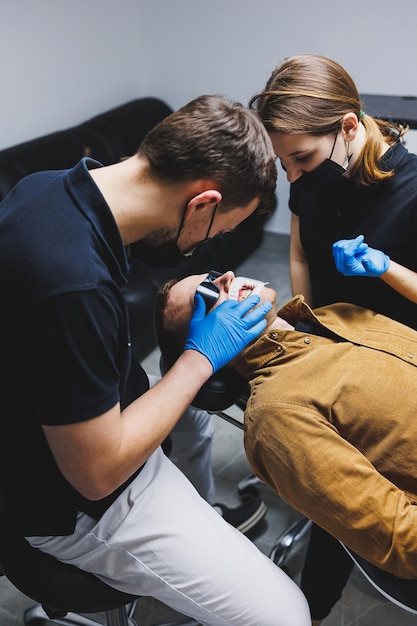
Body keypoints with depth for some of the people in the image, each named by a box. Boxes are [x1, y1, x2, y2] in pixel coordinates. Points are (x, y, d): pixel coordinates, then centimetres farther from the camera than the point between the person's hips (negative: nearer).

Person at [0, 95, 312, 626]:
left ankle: (202, 522, 43)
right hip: (76, 506, -9)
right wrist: (201, 356, -17)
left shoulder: (46, 185, -7)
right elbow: (99, 472, -27)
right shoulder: (76, 287, -37)